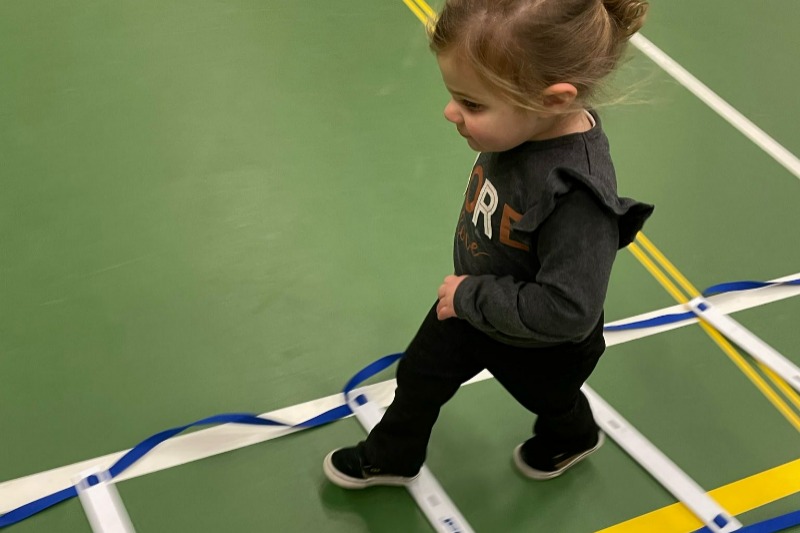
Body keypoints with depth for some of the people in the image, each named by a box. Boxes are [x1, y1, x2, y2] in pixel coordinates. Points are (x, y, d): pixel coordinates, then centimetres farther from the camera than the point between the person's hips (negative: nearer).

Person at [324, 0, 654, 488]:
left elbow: (566, 311, -41)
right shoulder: (523, 126, -23)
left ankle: (575, 437, 64)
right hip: (471, 302, 5)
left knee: (547, 397, 29)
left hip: (536, 345, -5)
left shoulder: (577, 193, -45)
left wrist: (471, 296, -30)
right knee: (420, 376, 22)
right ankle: (390, 459, 51)